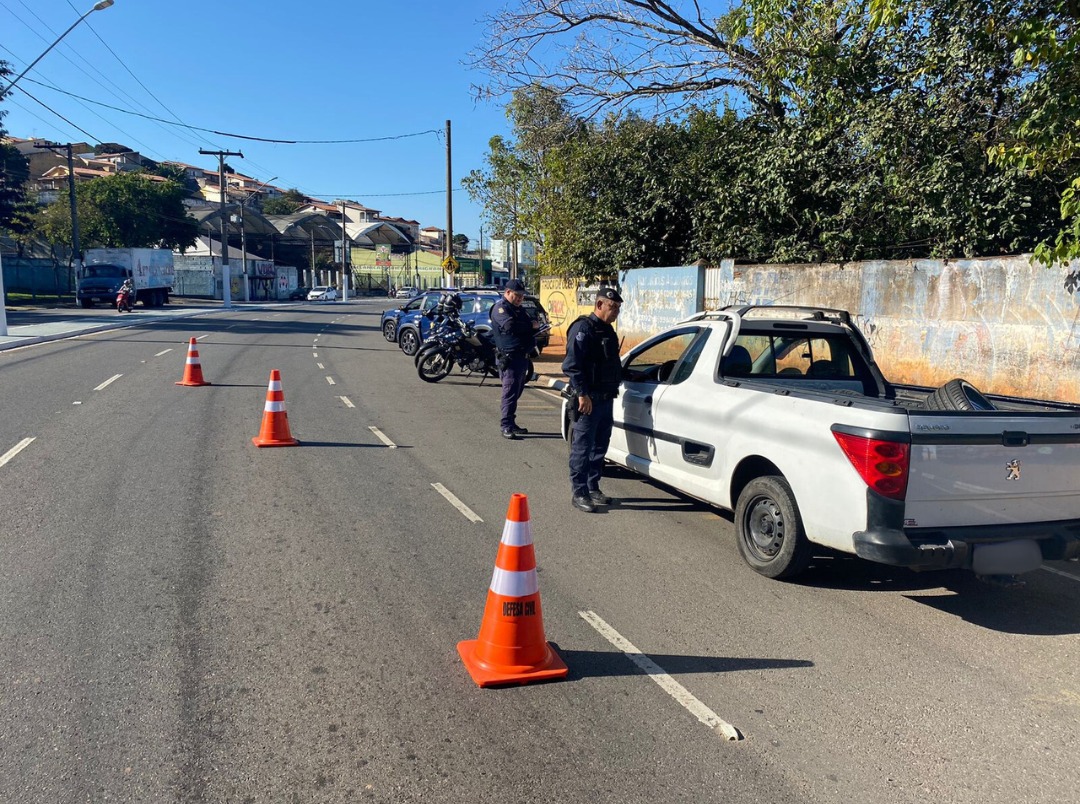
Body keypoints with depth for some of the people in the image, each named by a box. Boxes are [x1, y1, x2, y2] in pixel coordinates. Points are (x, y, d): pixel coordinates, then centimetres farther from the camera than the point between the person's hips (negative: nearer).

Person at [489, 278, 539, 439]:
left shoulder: (519, 309, 22)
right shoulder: (500, 308, -7)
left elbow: (530, 327, 22)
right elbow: (510, 325, -25)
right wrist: (531, 325, -12)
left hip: (523, 356, 9)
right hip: (510, 357, -9)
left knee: (517, 392, 12)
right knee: (510, 392, -11)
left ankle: (511, 423, 19)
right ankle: (506, 426, -9)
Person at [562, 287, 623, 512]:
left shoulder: (607, 329, 16)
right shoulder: (583, 328, -13)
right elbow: (572, 365, -20)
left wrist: (613, 389, 17)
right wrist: (582, 394, -23)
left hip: (606, 398, 9)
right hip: (588, 400, -9)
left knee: (599, 446, 14)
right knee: (582, 447, -3)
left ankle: (593, 488, 24)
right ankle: (579, 493, 3)